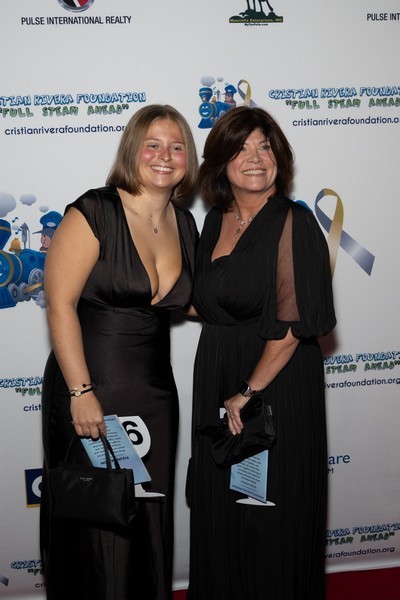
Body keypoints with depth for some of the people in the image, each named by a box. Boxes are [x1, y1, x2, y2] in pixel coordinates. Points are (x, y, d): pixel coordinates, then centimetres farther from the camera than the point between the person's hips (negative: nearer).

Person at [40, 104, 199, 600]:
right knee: (95, 526, 7)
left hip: (155, 395, 6)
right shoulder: (94, 213, -13)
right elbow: (60, 303, -17)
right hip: (89, 395, -6)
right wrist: (81, 392, -20)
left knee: (150, 520, 17)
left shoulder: (184, 224, 7)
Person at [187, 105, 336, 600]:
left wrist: (249, 392, -17)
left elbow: (294, 323, -18)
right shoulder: (216, 221, 8)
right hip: (216, 377, 7)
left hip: (277, 386, -6)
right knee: (217, 515, 17)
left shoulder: (294, 223, -13)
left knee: (271, 518, 6)